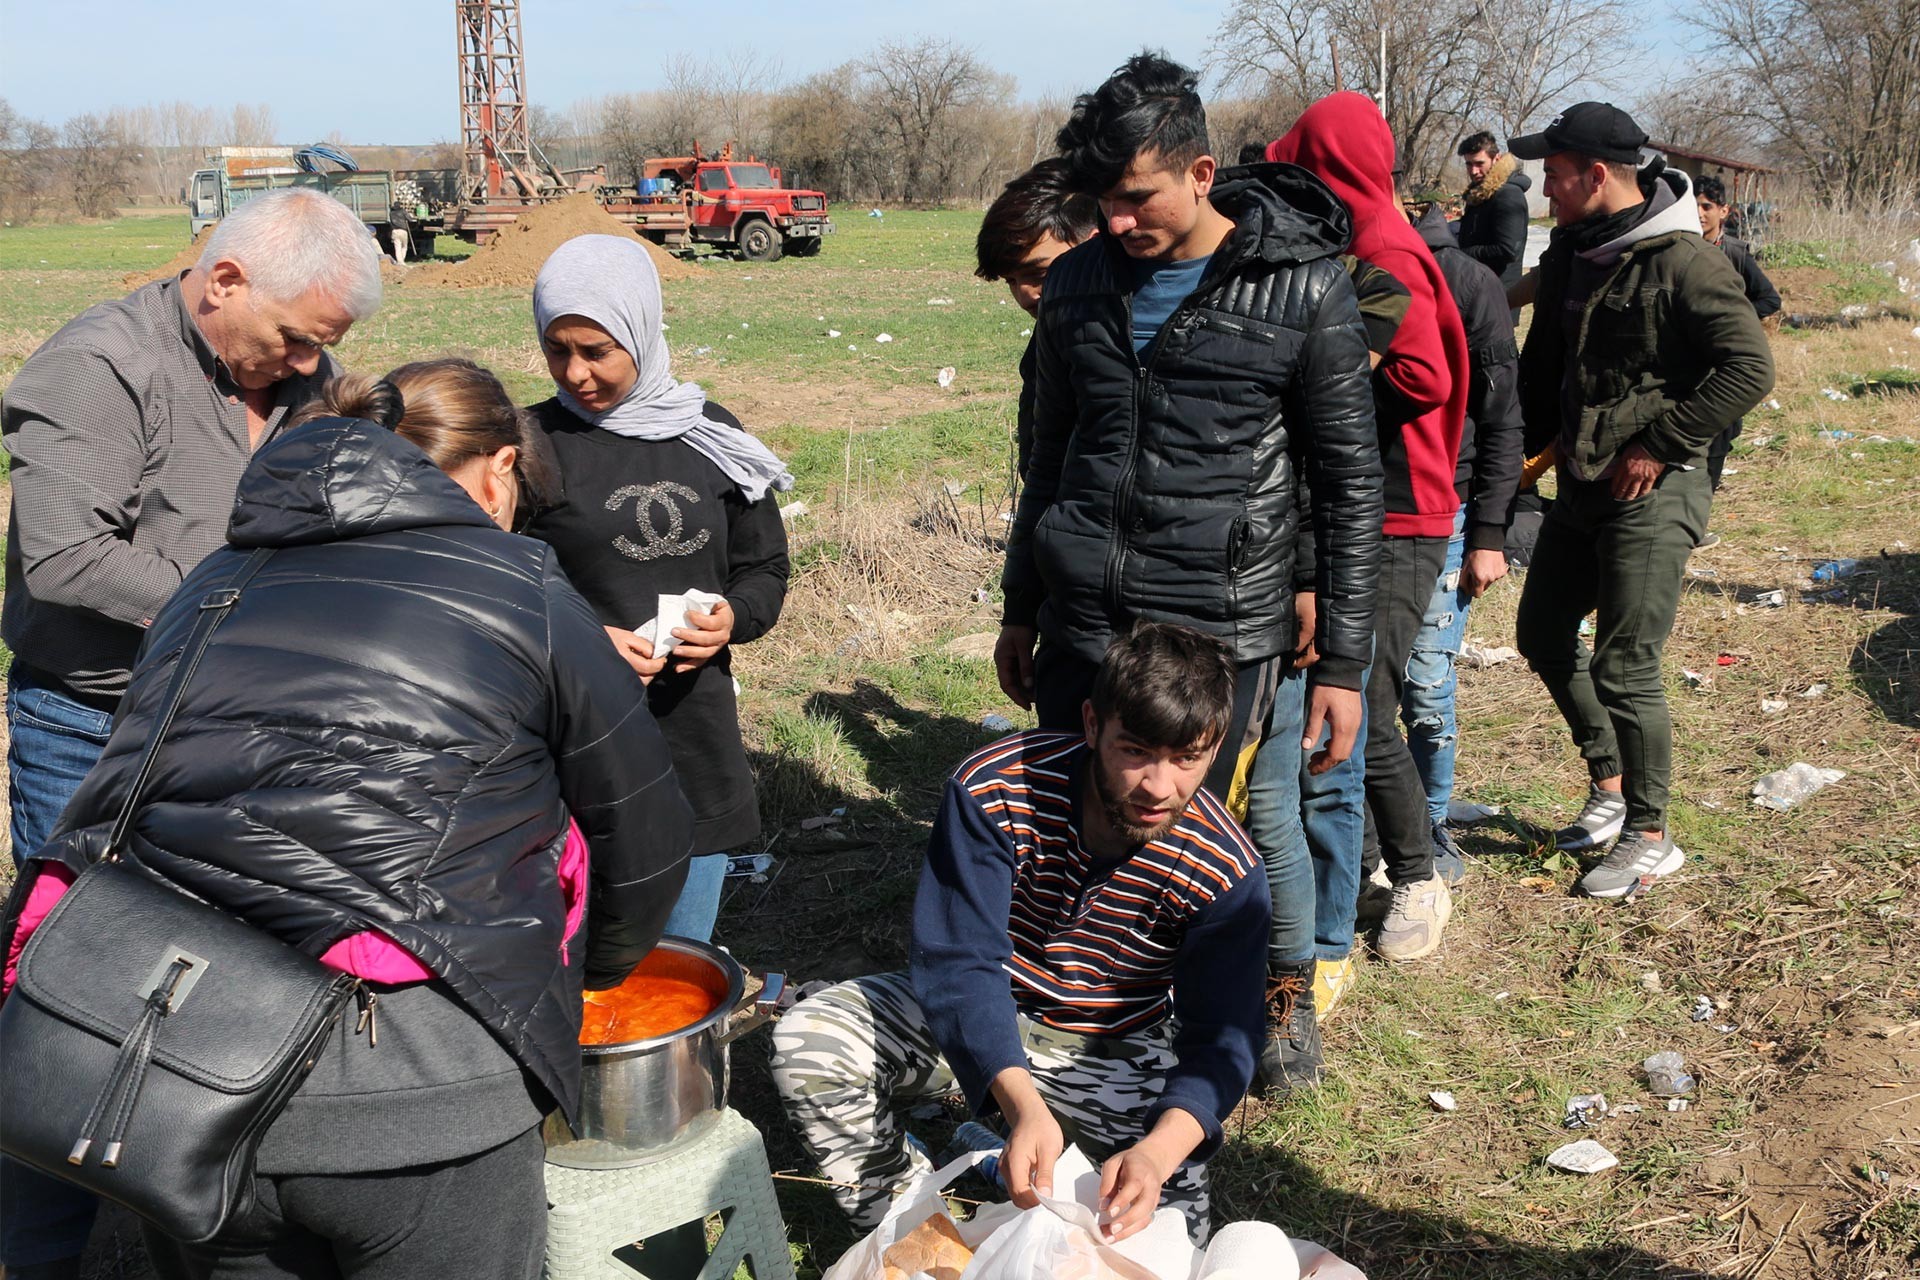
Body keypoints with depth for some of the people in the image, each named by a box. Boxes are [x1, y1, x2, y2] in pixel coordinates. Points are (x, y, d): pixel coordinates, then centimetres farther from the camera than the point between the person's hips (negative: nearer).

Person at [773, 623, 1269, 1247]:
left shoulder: (1227, 872, -23)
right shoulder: (992, 790, -26)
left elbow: (1219, 1046, -23)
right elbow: (958, 960, -29)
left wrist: (1158, 1151, -46)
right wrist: (1021, 1102, -48)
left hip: (1112, 1052, 0)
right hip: (975, 1022, 0)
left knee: (1172, 1204, -23)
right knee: (807, 1042, -21)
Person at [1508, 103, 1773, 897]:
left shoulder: (1682, 262, -17)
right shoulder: (1569, 254, 8)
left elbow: (1749, 368, -21)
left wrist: (1660, 445, -20)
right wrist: (1537, 439, 7)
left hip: (1651, 493, -9)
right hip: (1579, 484, 9)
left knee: (1624, 667, -5)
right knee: (1543, 636, 16)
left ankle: (1651, 837, 12)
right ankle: (1610, 785, 33)